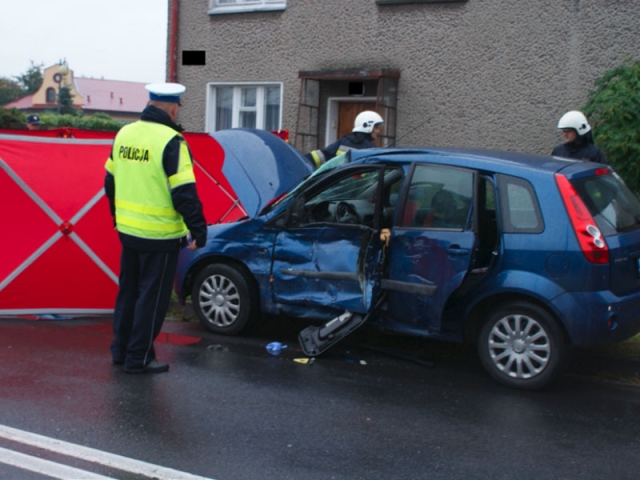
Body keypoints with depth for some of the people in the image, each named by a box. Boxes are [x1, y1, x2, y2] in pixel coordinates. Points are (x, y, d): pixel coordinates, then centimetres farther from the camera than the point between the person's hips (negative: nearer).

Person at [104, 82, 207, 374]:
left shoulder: (124, 134, 6)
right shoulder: (171, 141, -17)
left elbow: (110, 181, 15)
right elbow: (184, 193, -20)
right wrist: (198, 230, -12)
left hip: (127, 230, 7)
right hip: (159, 235, -7)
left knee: (128, 290, 20)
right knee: (152, 297, 4)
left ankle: (120, 350, 30)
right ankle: (138, 358, 11)